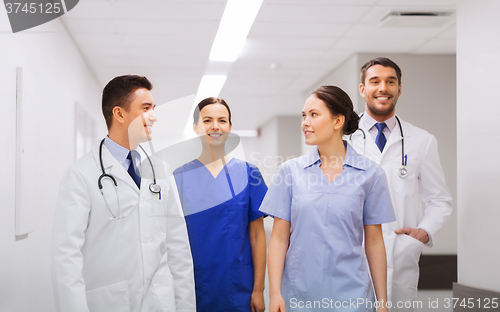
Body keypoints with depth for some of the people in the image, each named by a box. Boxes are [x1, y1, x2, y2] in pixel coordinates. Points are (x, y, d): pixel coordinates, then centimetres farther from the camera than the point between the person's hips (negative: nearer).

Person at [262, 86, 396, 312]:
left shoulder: (370, 174, -1)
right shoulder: (290, 171, 2)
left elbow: (374, 242, 2)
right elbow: (279, 238, 1)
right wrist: (275, 293, -6)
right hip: (299, 294, 1)